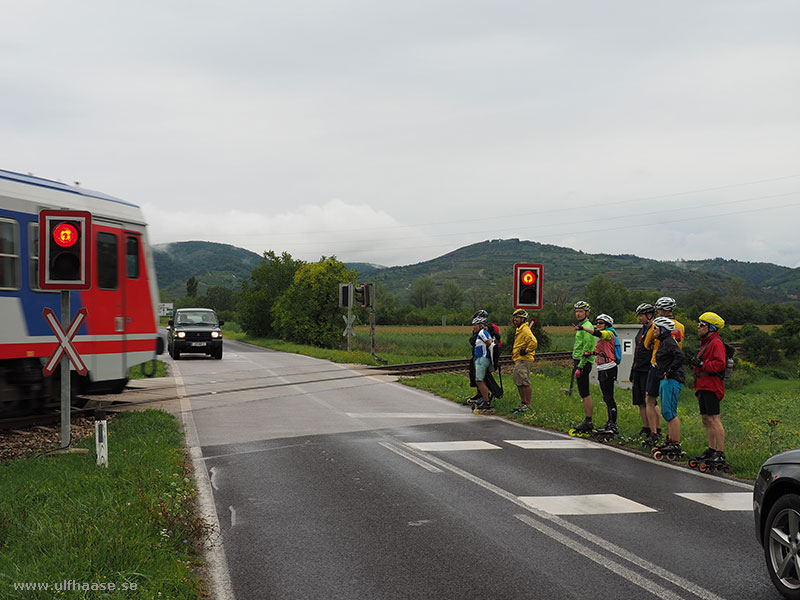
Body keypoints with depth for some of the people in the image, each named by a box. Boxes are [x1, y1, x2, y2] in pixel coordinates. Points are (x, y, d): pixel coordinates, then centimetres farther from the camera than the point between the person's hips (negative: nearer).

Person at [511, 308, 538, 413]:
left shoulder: (525, 330, -15)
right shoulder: (519, 330, 18)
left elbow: (534, 342, -28)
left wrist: (526, 351, -19)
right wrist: (514, 350, 22)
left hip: (524, 361, -11)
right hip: (518, 361, 11)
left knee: (525, 383, -7)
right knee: (519, 384, 13)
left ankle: (528, 404, -3)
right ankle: (523, 403, 21)